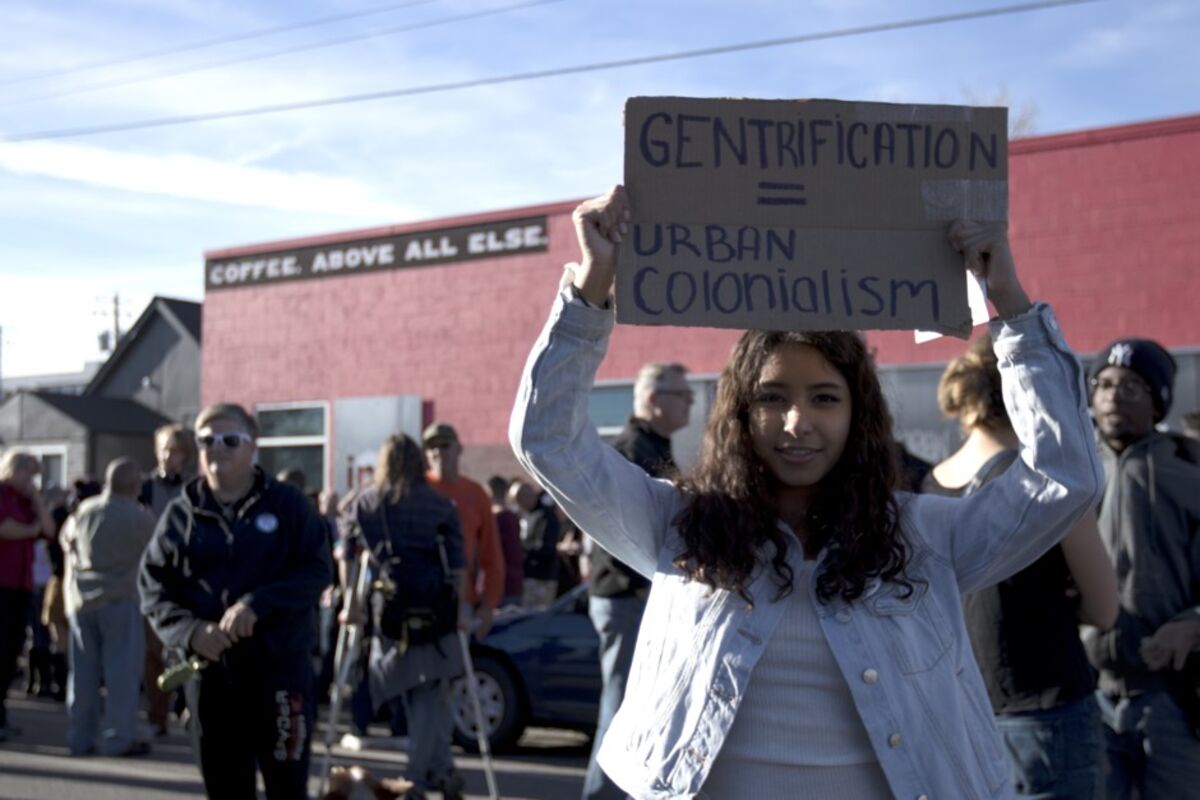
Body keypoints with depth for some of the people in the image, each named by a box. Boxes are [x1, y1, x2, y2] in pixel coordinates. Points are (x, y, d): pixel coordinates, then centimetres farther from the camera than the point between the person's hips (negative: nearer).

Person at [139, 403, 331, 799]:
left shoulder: (287, 503, 1)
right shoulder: (181, 513, 6)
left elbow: (317, 570, -6)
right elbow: (152, 586, 4)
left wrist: (257, 604, -19)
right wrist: (190, 631, -14)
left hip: (280, 666, -2)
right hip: (210, 671, 2)